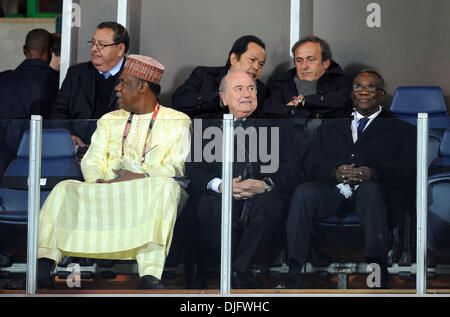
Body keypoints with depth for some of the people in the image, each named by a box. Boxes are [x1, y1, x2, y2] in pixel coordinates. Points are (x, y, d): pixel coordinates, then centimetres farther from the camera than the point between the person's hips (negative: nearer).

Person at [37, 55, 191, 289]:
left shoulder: (177, 122, 10)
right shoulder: (109, 120, 23)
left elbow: (175, 167, -3)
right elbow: (92, 160, 13)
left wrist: (141, 177, -20)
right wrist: (99, 181, -11)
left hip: (150, 194, -4)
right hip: (107, 194, 4)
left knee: (167, 186, -38)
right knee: (64, 189, -21)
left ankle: (150, 274, -49)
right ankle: (44, 263, -37)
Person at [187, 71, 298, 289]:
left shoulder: (273, 128, 21)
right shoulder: (206, 128, 21)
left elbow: (289, 172, 7)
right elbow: (193, 170, 6)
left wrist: (264, 185, -16)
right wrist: (219, 185, -16)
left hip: (260, 199, 0)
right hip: (222, 198, 0)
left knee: (272, 203, -34)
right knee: (210, 205, -34)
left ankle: (237, 270, -29)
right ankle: (241, 277, -24)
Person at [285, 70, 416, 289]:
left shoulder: (401, 130, 21)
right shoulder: (329, 129, 30)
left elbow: (409, 171, 4)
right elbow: (312, 165, 16)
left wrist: (374, 173, -17)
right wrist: (335, 172, -9)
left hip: (376, 190, -2)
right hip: (334, 190, 3)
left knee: (369, 190, -38)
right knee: (303, 192, -29)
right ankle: (293, 272, -35)